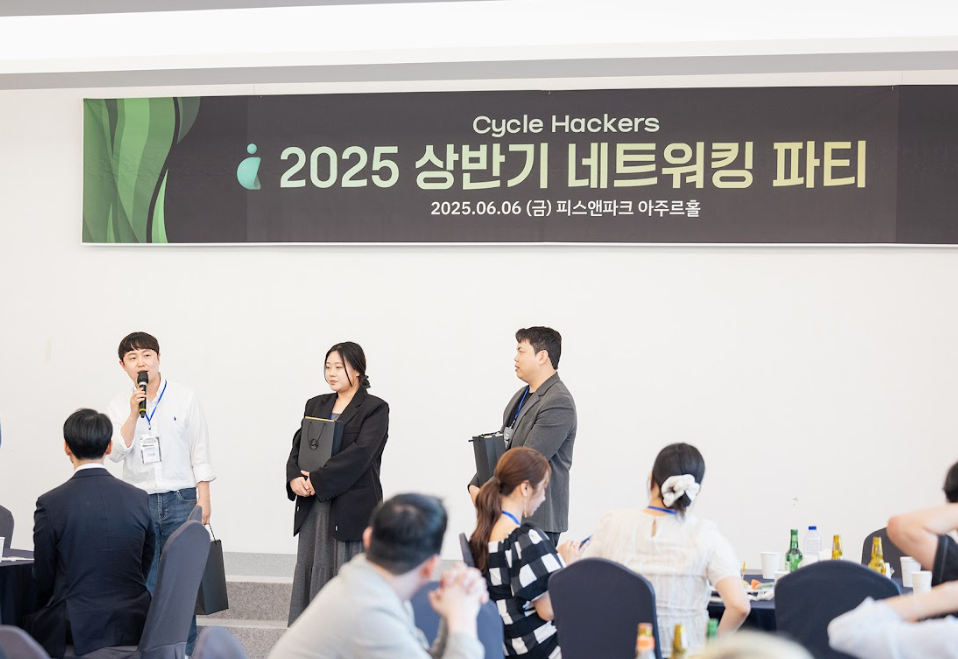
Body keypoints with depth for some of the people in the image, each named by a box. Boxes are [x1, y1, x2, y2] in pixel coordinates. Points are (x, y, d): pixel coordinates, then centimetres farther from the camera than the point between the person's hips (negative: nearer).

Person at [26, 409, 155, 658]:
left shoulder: (50, 504, -10)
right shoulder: (139, 499, 0)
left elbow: (43, 580, -1)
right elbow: (145, 565, 9)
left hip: (78, 628, -4)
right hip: (133, 626, 4)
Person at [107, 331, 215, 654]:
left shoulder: (184, 397, 1)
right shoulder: (120, 404, 5)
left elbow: (199, 452, 2)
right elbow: (117, 452, -5)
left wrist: (203, 499, -3)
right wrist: (134, 413, -14)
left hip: (180, 500, -1)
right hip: (138, 502, 1)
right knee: (143, 583, 2)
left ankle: (185, 649, 7)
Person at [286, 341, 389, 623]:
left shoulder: (375, 409, -3)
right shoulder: (316, 405, 16)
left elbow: (360, 453, -15)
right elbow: (298, 446, 10)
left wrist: (317, 481, -18)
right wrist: (295, 478, -11)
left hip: (352, 509, -6)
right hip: (314, 508, 6)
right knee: (310, 578, 5)